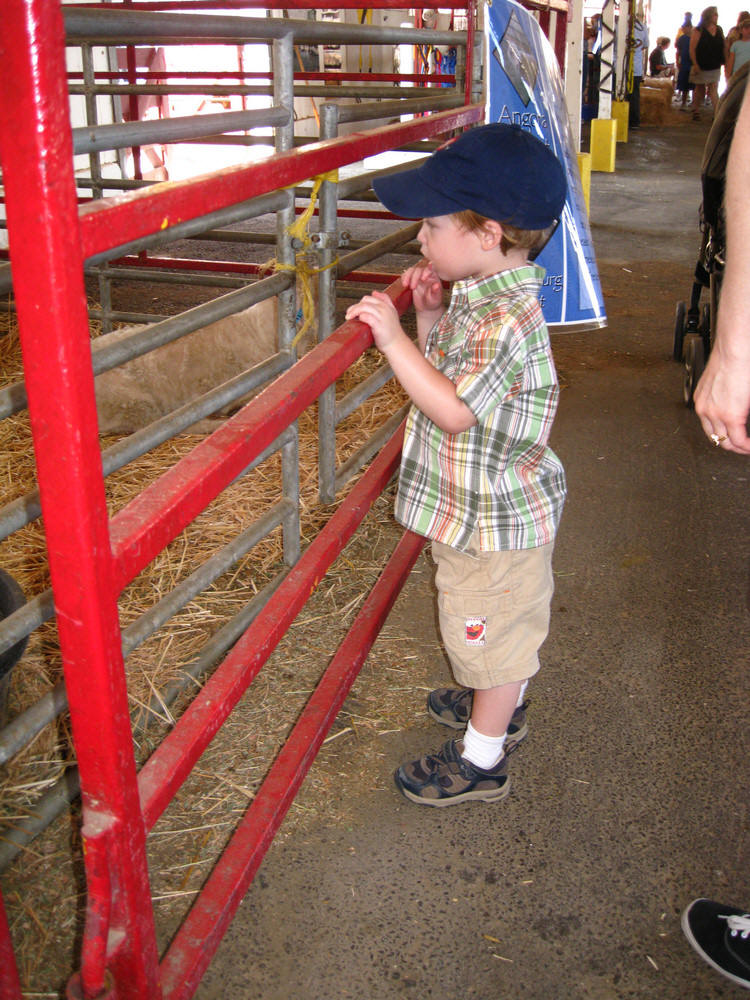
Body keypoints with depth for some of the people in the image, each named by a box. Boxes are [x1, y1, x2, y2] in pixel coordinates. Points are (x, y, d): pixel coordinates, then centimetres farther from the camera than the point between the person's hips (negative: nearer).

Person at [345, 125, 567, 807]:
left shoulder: (505, 317, -30)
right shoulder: (483, 296, 2)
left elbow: (455, 410, -36)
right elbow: (449, 370, 13)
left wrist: (395, 339, -35)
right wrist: (429, 316, 1)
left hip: (495, 521, -10)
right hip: (480, 507, 10)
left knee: (491, 634, 8)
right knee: (499, 630, 28)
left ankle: (481, 761, 25)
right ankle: (500, 705, 50)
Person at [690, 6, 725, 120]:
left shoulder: (719, 30, 6)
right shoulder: (698, 31, -8)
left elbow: (723, 48, 12)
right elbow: (692, 49, -12)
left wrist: (722, 62, 5)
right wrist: (695, 65, -17)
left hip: (715, 68, 3)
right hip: (701, 67, -3)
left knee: (714, 90, -5)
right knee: (700, 90, 11)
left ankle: (717, 113, -11)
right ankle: (695, 111, 26)